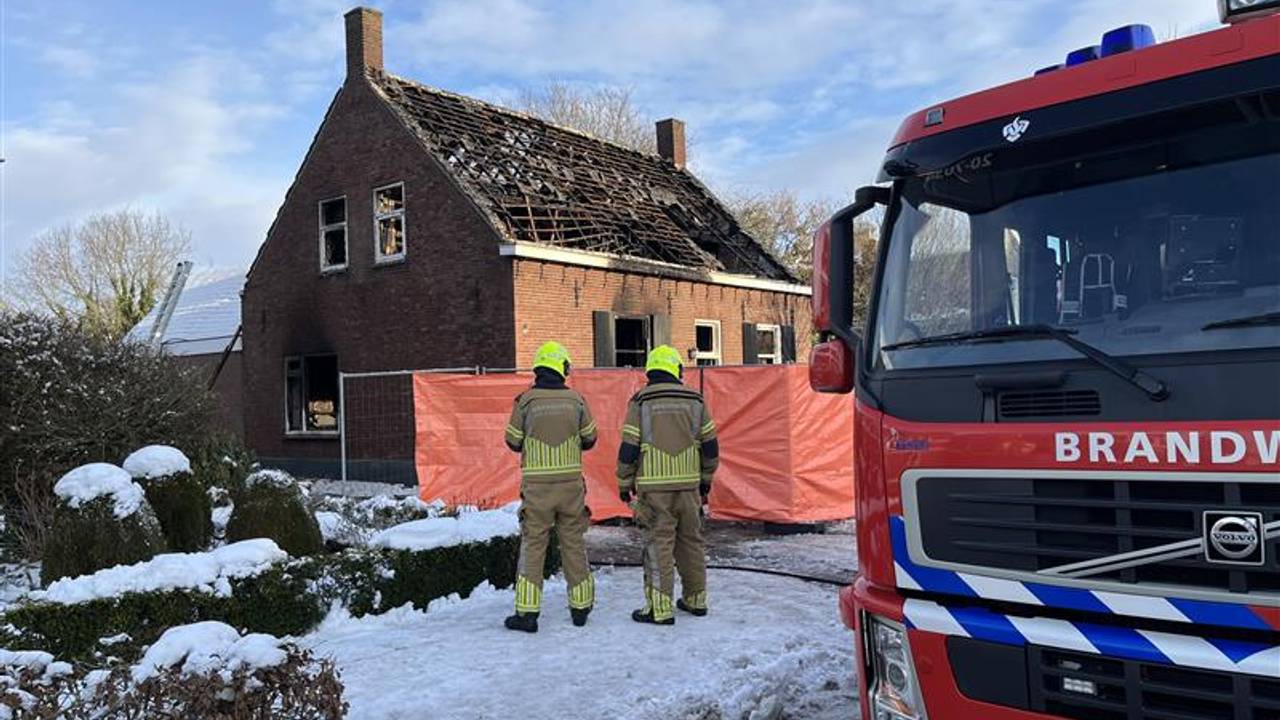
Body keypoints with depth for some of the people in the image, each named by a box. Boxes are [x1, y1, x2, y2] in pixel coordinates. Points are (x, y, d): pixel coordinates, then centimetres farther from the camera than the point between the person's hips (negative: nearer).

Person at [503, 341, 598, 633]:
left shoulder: (525, 400, -7)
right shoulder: (576, 399, -2)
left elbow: (513, 442, 2)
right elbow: (589, 439, 8)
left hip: (536, 484, -2)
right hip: (571, 482, 2)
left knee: (533, 545, 5)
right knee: (574, 543, 12)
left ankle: (527, 612, 5)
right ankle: (581, 607, 22)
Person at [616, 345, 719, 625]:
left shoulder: (641, 402, -3)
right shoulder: (695, 400, 6)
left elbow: (628, 448, -5)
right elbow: (710, 445, 9)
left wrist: (624, 483, 6)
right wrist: (706, 478, 21)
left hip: (654, 486, -3)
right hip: (689, 484, 3)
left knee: (659, 543, 0)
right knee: (691, 539, 14)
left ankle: (660, 608, 0)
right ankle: (695, 599, 23)